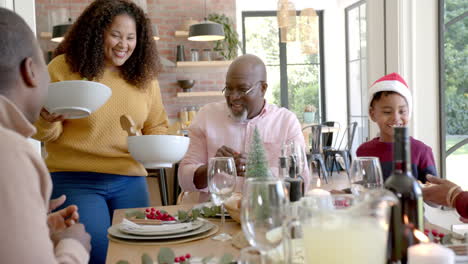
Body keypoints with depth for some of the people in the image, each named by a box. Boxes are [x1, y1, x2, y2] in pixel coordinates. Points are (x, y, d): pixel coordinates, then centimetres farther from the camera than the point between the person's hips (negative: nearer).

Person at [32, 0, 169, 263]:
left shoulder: (144, 75, 5)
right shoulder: (63, 68, -4)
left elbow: (156, 126, 15)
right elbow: (44, 133, 1)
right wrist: (48, 122, -21)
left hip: (130, 182, 3)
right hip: (74, 180, -3)